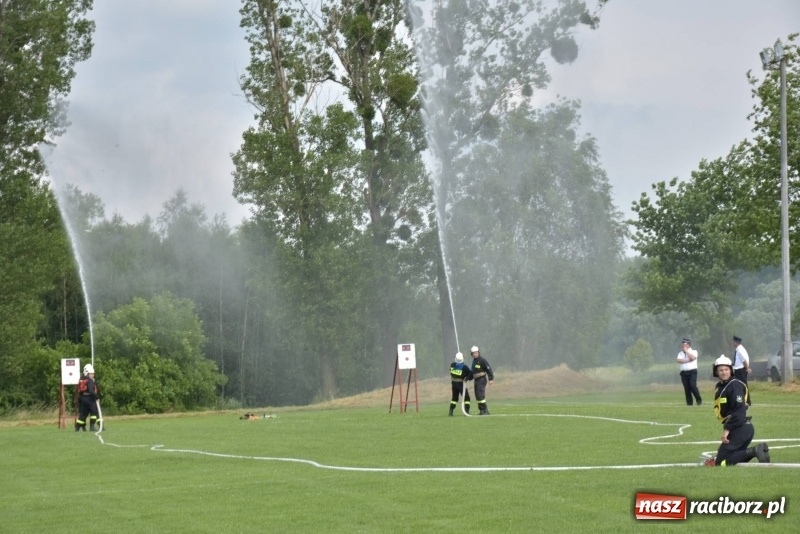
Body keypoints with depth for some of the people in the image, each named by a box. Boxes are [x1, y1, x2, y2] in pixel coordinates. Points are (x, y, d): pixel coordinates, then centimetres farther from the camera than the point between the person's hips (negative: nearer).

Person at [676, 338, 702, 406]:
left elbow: (692, 358, -16)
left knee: (693, 385, -18)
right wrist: (688, 360, -11)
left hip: (692, 372, -4)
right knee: (686, 388, 0)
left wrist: (686, 351, -7)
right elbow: (679, 360, -4)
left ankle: (699, 400, -5)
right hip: (684, 372, 4)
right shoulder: (681, 353, 14)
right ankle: (689, 402, 5)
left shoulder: (694, 352, 6)